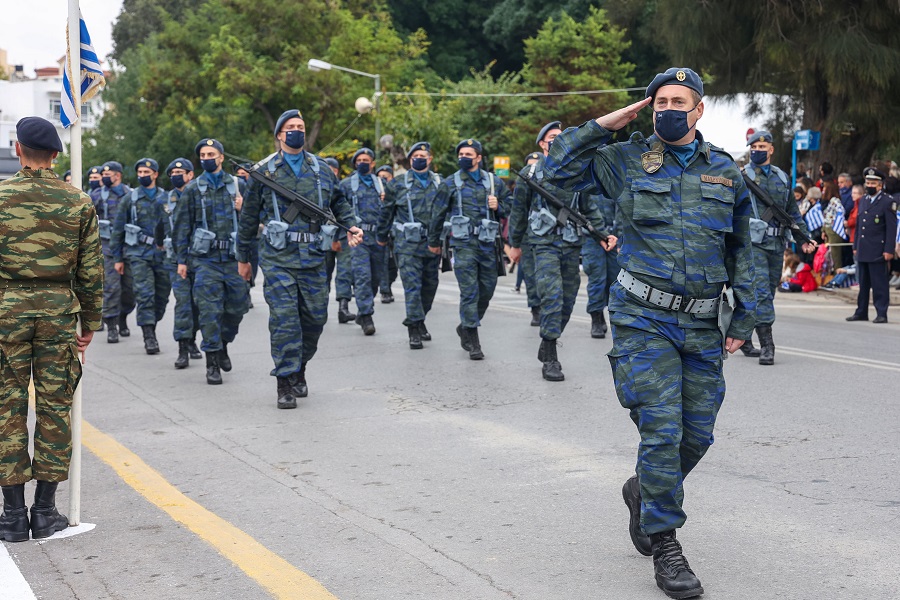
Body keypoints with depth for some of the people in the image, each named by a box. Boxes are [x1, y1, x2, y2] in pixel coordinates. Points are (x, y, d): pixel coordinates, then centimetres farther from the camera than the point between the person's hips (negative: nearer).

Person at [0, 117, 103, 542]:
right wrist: (90, 322, 13)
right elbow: (91, 271, 5)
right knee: (54, 407, 7)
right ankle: (45, 510, 12)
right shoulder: (78, 202, 2)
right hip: (59, 310, 2)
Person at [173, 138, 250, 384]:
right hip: (205, 259, -2)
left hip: (233, 257, 2)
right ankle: (212, 362, 1)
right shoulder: (193, 189, 5)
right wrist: (181, 260, 3)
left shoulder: (237, 186, 8)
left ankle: (222, 344, 33)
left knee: (237, 307, 7)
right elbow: (182, 227, 6)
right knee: (209, 310, -5)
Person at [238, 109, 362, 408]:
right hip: (278, 257, -3)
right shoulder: (265, 172, 5)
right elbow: (249, 217, 10)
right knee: (284, 319, -9)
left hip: (313, 257, 3)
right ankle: (285, 383, -3)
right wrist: (243, 258, 12)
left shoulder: (321, 169, 12)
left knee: (315, 316, 5)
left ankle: (299, 368, 27)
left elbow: (339, 201, 25)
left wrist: (352, 226, 6)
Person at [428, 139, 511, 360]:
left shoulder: (494, 182, 10)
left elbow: (510, 206, 18)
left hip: (488, 244, 3)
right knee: (469, 292, -9)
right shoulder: (450, 184, 6)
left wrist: (498, 207, -4)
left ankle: (466, 327, 29)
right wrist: (433, 241, 16)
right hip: (463, 244, -3)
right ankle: (472, 341, -6)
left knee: (487, 290, 8)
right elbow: (438, 214, 13)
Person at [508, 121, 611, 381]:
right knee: (552, 295, -18)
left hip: (572, 244, 4)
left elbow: (590, 208, 18)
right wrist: (515, 244, 13)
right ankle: (550, 358, -17)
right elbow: (519, 211, 11)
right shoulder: (530, 173, 5)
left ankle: (547, 347, 21)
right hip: (544, 244, -4)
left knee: (567, 300, 5)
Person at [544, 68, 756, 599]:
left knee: (697, 435, 8)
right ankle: (664, 545, 2)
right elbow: (559, 168, 4)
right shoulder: (627, 162, 3)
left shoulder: (725, 172, 10)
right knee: (662, 430, -9)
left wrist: (746, 317, 10)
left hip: (701, 326, 4)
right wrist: (606, 125, -1)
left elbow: (741, 249, 15)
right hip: (645, 320, -3)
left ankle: (646, 491, 37)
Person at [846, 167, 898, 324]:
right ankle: (861, 312, 18)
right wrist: (855, 246, 16)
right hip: (863, 251, 7)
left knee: (880, 284, -4)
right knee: (863, 283, 11)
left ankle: (881, 314, -1)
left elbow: (892, 228, -8)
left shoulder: (888, 202, -5)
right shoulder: (863, 200, 16)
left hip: (878, 251, -7)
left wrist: (888, 250, -13)